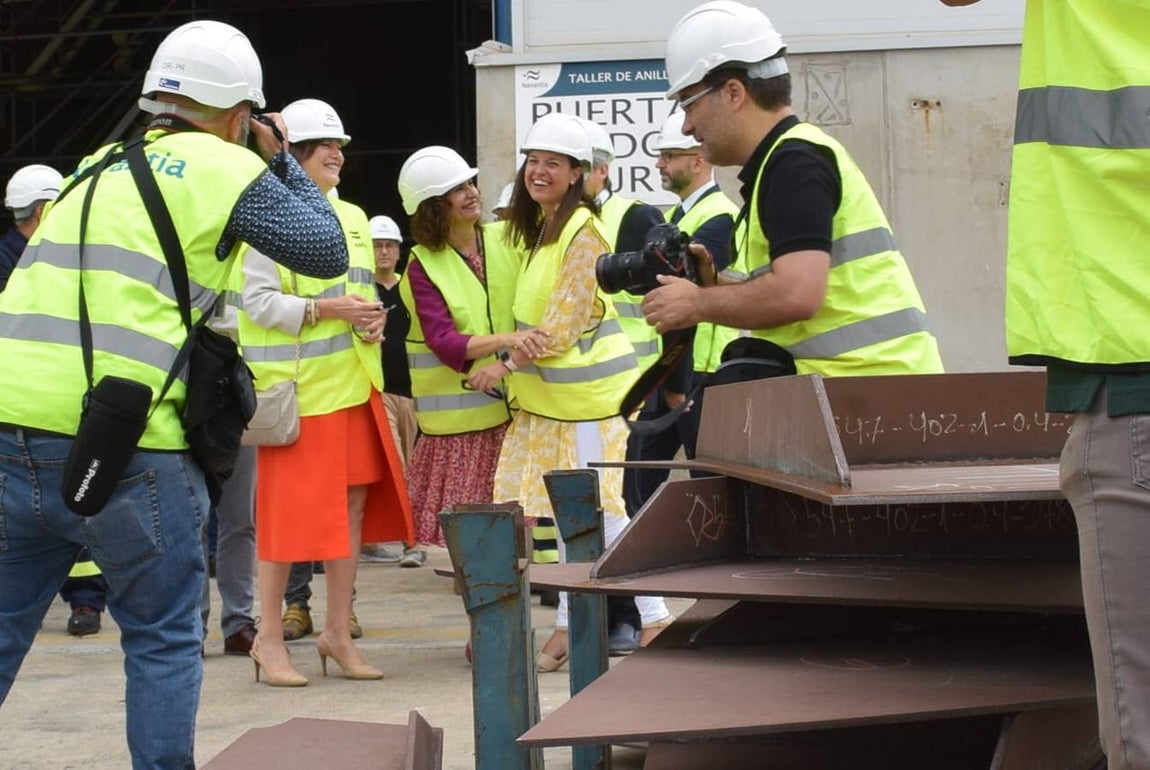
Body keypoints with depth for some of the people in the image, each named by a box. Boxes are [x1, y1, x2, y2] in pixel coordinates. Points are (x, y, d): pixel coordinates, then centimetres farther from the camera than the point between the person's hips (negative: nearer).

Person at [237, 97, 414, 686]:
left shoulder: (353, 217, 15)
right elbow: (257, 301, -13)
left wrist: (373, 316, 3)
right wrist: (324, 310, -21)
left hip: (353, 383, 7)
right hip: (299, 387, -7)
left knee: (354, 504, 8)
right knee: (289, 511, -3)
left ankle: (338, 629, 17)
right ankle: (269, 636, 9)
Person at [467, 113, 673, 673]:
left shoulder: (583, 232, -16)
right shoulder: (539, 228, 13)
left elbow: (563, 323, -19)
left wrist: (506, 367, -13)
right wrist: (516, 361, 3)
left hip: (589, 391, -9)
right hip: (549, 391, 9)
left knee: (599, 511, -7)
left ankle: (654, 619, 2)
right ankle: (570, 626, 16)